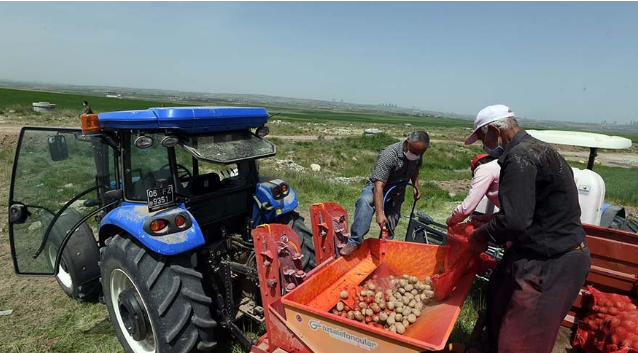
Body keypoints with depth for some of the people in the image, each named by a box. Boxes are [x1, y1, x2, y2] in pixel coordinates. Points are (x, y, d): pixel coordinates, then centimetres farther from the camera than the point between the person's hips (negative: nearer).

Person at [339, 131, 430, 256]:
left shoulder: (417, 153, -9)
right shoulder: (389, 155, -32)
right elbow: (379, 185, -38)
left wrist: (416, 186, 3)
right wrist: (379, 213, -44)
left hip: (397, 192, 6)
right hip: (378, 187, -6)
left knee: (391, 225, 3)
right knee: (365, 201, -37)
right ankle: (355, 241, -35)